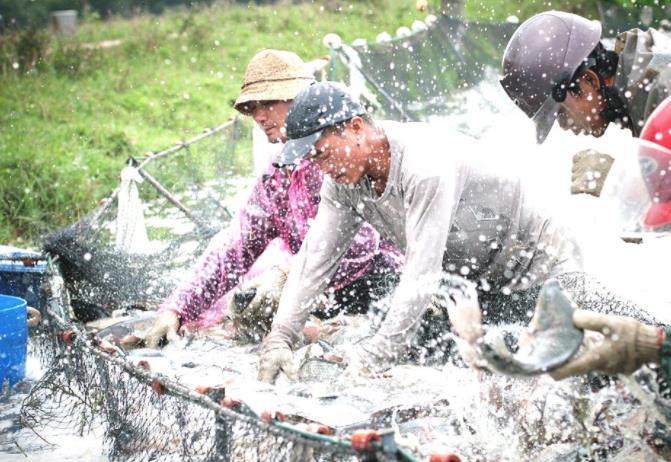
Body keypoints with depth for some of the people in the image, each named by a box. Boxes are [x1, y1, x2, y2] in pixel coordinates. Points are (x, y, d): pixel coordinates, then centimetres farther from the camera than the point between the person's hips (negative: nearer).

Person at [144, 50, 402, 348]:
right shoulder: (275, 176, 15)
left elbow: (361, 237, -21)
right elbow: (234, 247, 10)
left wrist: (286, 274, -28)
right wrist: (175, 310, -1)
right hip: (319, 295, 8)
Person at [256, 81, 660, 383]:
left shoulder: (426, 165, -33)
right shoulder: (346, 180, -8)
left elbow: (423, 273, -36)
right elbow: (315, 259, -7)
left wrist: (372, 358, -37)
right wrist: (279, 338, -17)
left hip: (540, 266, -8)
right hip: (476, 287, 8)